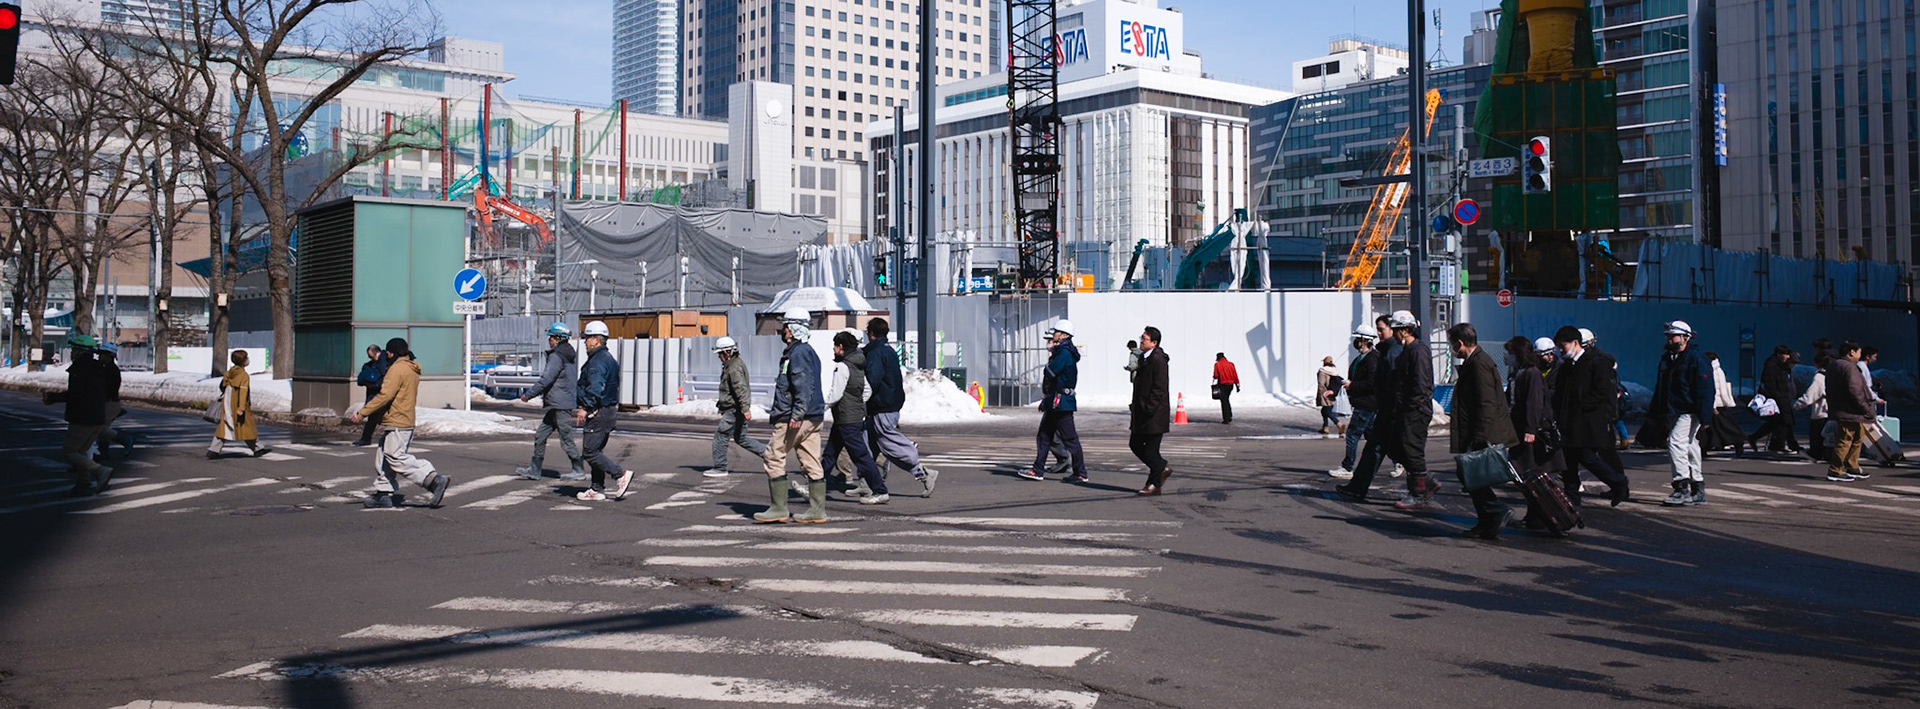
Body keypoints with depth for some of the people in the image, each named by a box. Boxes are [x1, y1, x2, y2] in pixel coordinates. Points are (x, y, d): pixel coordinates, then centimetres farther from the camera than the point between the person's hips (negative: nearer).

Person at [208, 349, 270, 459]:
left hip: (227, 405, 6)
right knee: (248, 427, 7)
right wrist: (241, 408, -25)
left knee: (223, 428, 6)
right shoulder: (244, 375, -15)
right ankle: (258, 449, 19)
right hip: (238, 406, -6)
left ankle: (213, 451, -1)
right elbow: (243, 392, -21)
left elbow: (222, 386, 16)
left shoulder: (229, 372, 6)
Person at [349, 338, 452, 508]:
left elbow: (385, 396, -21)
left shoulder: (397, 369, -14)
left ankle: (435, 480, -15)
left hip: (395, 425, -10)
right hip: (406, 422, 10)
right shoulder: (412, 370, 16)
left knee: (397, 459, -10)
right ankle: (383, 494, 17)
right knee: (384, 460, 14)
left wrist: (363, 413, -18)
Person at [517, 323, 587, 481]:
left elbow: (546, 380, -19)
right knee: (540, 435, 11)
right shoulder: (570, 355, 14)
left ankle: (579, 471, 6)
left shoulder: (557, 357, -16)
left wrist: (528, 394, -10)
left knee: (566, 440, -2)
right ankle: (534, 469, 14)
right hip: (556, 405, 10)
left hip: (561, 405, -10)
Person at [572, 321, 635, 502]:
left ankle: (621, 474, -10)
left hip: (599, 412, -11)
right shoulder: (608, 358, 18)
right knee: (596, 451, 13)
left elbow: (595, 387, -28)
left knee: (589, 452, -8)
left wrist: (585, 407, -29)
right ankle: (597, 489, 16)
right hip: (609, 411, 11)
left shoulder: (598, 361, -16)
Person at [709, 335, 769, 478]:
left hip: (734, 410, -11)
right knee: (740, 438, 16)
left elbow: (741, 389, -26)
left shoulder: (734, 367, -18)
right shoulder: (732, 364, 16)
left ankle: (719, 468, 1)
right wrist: (721, 402, 30)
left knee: (720, 436, -5)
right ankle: (766, 453, 17)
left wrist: (745, 409, -32)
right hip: (733, 409, 11)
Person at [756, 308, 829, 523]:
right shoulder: (808, 351, 19)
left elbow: (803, 386, -23)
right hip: (813, 417, 10)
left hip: (796, 418, -10)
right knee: (811, 463, 7)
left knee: (774, 458, -2)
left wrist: (797, 414, -28)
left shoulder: (798, 353, -12)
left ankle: (779, 508, 0)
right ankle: (817, 509, 7)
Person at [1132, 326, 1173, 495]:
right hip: (1142, 413, 10)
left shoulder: (1158, 359, -15)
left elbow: (1159, 388, -19)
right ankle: (1162, 468, 25)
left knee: (1151, 450, -2)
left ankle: (1154, 484, 9)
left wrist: (1149, 409, -21)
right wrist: (1135, 406, 16)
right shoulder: (1144, 358, 14)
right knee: (1135, 444, 13)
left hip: (1154, 415, -10)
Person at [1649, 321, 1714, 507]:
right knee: (1689, 448, 12)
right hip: (1671, 413, 9)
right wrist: (1653, 413, 21)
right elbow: (1659, 388, 24)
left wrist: (1705, 417, -19)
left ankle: (1682, 488, -22)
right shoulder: (1666, 359, 16)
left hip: (1689, 413, -9)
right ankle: (1698, 492, 18)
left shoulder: (1696, 359, -9)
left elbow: (1705, 390, -14)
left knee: (1675, 442, -22)